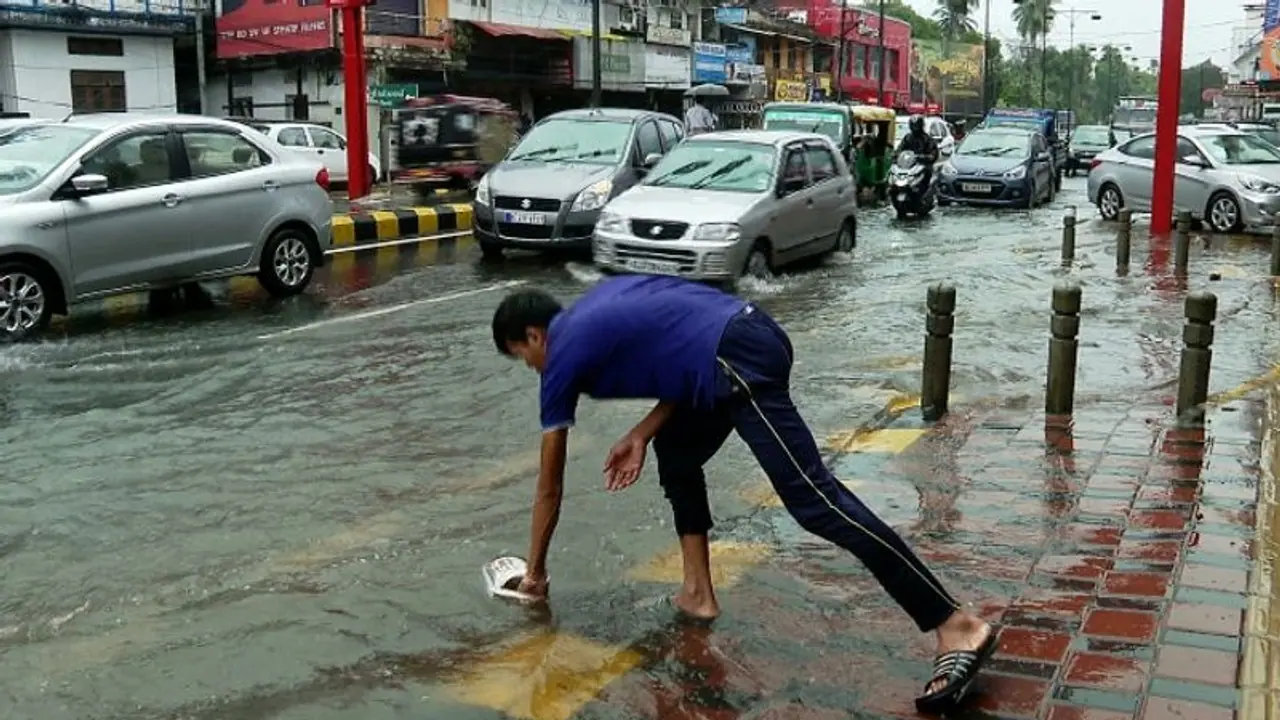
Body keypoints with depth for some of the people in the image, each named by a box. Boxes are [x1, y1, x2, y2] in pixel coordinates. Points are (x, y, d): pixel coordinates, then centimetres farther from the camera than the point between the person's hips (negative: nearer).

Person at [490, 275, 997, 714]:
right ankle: (698, 594, 29)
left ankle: (959, 628, -14)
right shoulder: (594, 309, 29)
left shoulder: (564, 356, 8)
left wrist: (535, 571, 28)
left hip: (738, 363, -10)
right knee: (676, 454, 26)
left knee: (814, 500, -12)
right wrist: (642, 435, 20)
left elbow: (550, 487, 16)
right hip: (751, 334, 10)